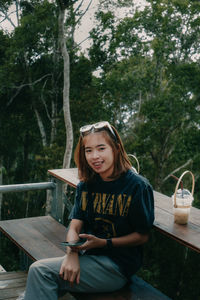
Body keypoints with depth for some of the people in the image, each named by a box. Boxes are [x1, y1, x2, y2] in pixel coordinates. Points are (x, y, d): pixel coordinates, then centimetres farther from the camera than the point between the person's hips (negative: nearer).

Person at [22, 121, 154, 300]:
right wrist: (72, 253, -19)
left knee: (40, 271, -21)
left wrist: (103, 243, -17)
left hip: (118, 266, -5)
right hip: (88, 257, 5)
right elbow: (75, 226, 2)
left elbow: (142, 236, -6)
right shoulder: (86, 185, 8)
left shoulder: (138, 186, -10)